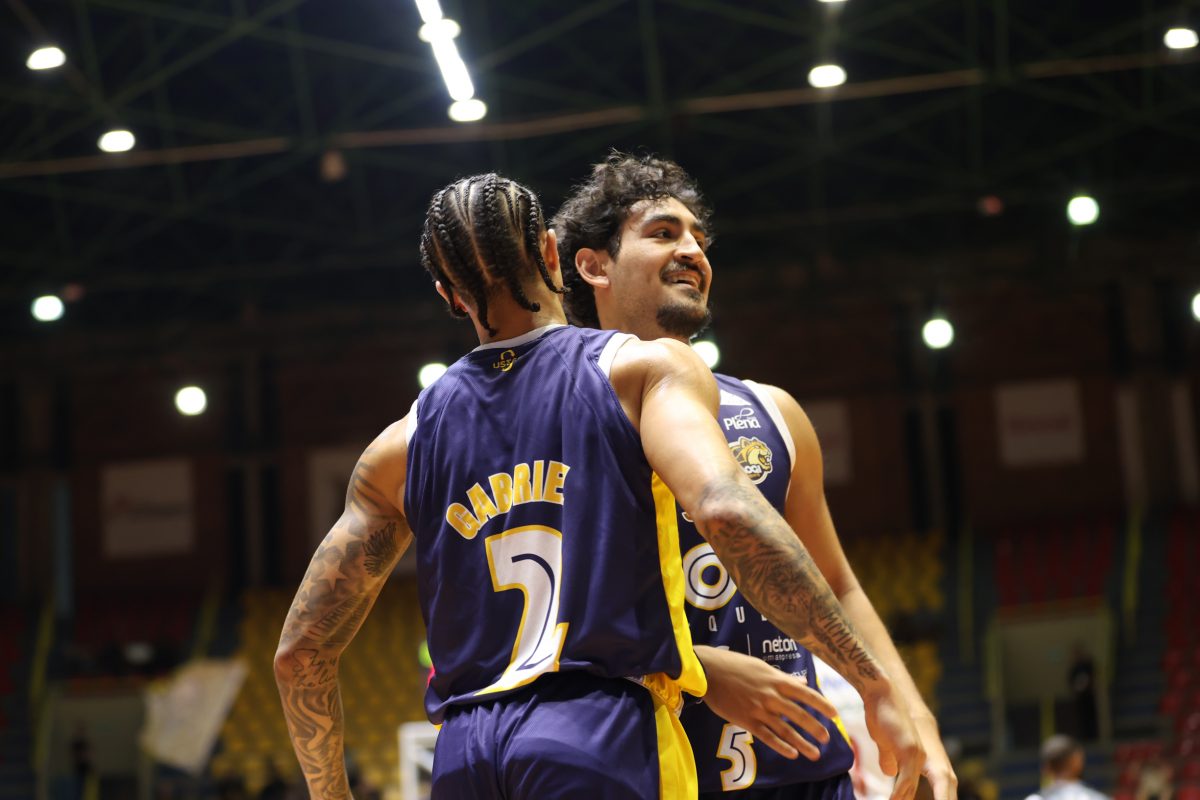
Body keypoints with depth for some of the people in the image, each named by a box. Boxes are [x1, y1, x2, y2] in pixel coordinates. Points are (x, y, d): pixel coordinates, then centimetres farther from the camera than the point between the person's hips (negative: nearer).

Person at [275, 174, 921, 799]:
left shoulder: (403, 443, 16)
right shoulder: (642, 368, 5)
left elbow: (300, 651, 16)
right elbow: (726, 511, -15)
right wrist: (874, 685, -14)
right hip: (606, 732, -4)